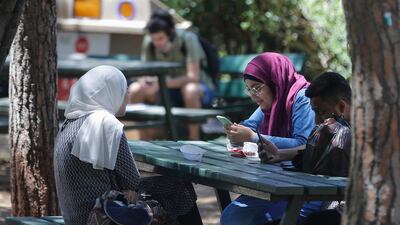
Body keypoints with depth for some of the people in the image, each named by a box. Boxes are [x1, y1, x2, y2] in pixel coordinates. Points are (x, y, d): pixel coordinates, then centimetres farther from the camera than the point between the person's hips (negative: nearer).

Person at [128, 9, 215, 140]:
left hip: (201, 89, -5)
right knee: (135, 89, -18)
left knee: (190, 90, -40)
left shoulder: (187, 39, -21)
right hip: (170, 94, 5)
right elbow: (146, 74, -2)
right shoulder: (149, 42, -8)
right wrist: (146, 82, -29)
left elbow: (193, 76, -28)